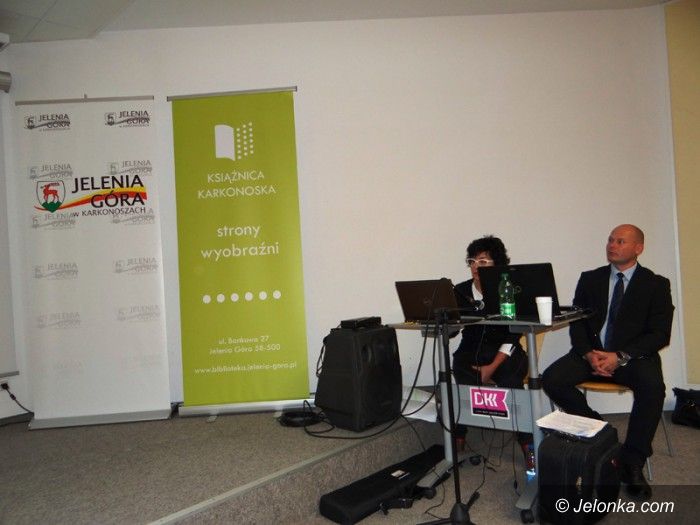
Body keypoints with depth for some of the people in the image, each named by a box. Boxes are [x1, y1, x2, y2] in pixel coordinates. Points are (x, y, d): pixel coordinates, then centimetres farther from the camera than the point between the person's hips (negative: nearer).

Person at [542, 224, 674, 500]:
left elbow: (660, 334, -5)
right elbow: (576, 323, 6)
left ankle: (632, 463, -18)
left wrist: (620, 357, -19)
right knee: (552, 379, -22)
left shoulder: (656, 284, 2)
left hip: (634, 355, -2)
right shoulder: (590, 279, 10)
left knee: (653, 387, -34)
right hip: (592, 352, 3)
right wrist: (588, 353, -14)